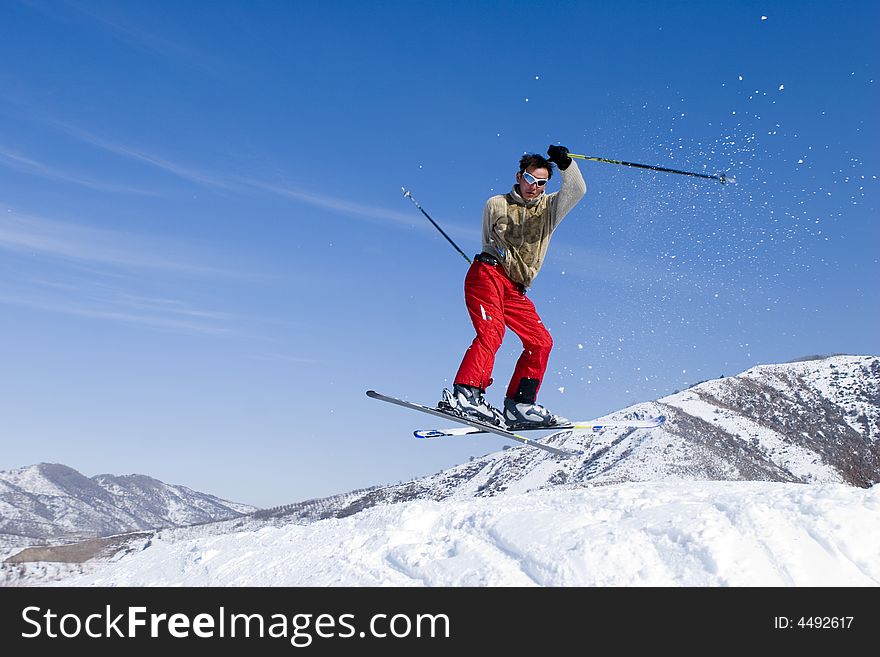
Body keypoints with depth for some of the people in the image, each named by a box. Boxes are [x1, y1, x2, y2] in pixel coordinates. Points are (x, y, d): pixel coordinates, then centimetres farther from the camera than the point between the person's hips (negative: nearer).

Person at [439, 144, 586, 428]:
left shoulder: (550, 208, 15)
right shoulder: (496, 205, 13)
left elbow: (577, 190, -4)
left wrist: (566, 164, -19)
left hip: (515, 290, 5)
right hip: (488, 273, -5)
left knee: (540, 341, -4)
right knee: (491, 331, -26)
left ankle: (519, 405, -1)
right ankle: (464, 394, -40)